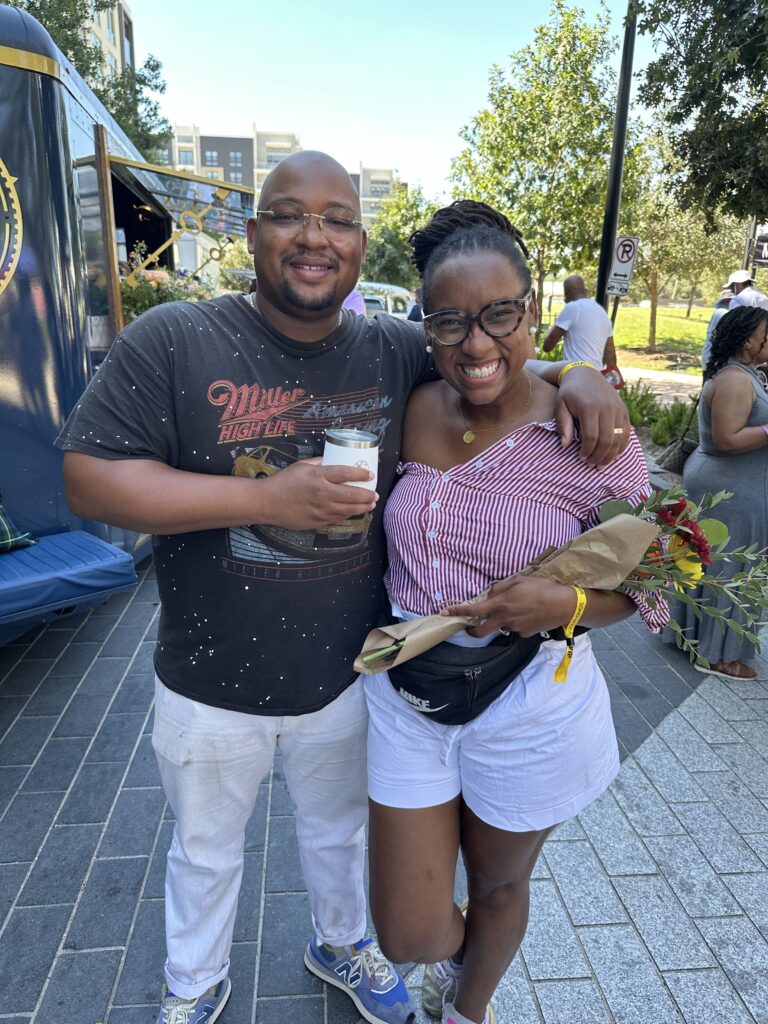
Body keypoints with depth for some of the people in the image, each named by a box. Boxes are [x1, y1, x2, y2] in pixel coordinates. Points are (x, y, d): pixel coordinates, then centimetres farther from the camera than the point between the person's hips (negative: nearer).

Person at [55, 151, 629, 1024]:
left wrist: (572, 377, -17)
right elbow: (89, 479, -19)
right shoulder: (172, 341, -15)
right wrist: (266, 498, -28)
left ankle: (339, 945, 63)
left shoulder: (397, 353, -7)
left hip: (343, 678, 3)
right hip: (211, 687, -2)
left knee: (337, 831, 30)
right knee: (205, 851, 26)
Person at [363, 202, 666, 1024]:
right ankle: (454, 955, 53)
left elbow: (636, 587, -7)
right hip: (406, 698, 2)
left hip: (529, 713, -2)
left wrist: (566, 603, -25)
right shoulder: (411, 413, -7)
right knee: (409, 937, 12)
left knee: (498, 887, 26)